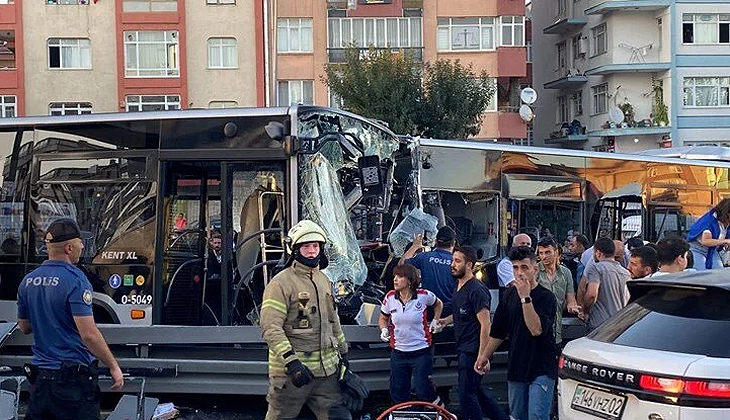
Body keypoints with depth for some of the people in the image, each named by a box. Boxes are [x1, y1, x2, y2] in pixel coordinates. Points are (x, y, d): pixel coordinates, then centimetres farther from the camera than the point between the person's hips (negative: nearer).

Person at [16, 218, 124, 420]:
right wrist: (113, 366, -11)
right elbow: (89, 334, -20)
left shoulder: (28, 281, 6)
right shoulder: (75, 280, -16)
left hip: (39, 378, 7)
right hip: (73, 378, -7)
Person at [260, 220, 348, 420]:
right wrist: (291, 361, -27)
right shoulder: (281, 283, -11)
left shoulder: (324, 280, 14)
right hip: (290, 370, -7)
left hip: (327, 368, 7)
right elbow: (270, 327, -20)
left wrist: (343, 352, 25)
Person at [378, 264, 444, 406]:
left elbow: (438, 304, 13)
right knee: (397, 392, 8)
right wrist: (384, 329, -7)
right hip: (398, 353, 3)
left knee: (423, 391, -4)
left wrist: (435, 321, 4)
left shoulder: (424, 295, -10)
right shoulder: (390, 298, -4)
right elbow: (383, 319, 12)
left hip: (421, 352, -3)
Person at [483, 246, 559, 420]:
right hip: (516, 368, 6)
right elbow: (498, 332, 18)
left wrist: (526, 297, -23)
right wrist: (485, 357, 19)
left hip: (541, 368, -6)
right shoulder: (510, 294, 9)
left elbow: (536, 329, -24)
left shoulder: (546, 296, -9)